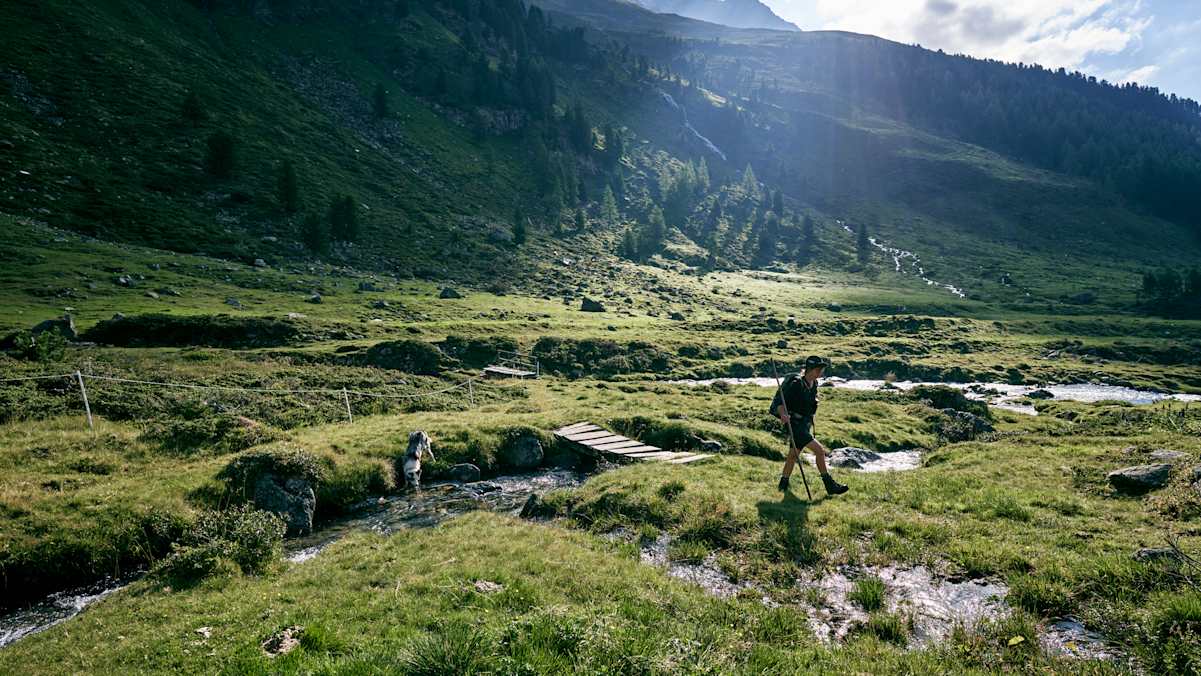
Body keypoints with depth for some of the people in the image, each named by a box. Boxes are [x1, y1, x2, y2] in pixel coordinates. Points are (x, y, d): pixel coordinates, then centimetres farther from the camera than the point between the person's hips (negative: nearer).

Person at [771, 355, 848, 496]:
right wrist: (783, 414, -43)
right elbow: (779, 402, -25)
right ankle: (830, 485, -4)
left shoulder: (814, 384, 5)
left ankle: (783, 484, 29)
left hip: (805, 424, 9)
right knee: (820, 450, -13)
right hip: (795, 425, -9)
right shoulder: (796, 384, -21)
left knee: (794, 455, 16)